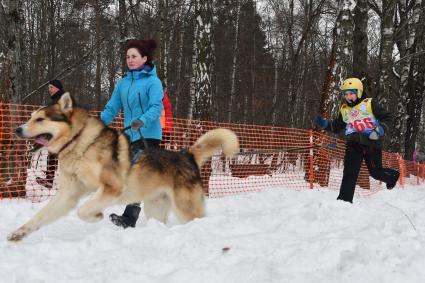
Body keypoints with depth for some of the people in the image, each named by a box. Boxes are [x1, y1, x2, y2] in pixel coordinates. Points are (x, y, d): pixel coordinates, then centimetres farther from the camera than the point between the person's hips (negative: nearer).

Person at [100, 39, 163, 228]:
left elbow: (156, 108, -16)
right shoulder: (123, 83, 14)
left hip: (148, 136, -6)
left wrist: (142, 121, -35)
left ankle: (128, 218, -23)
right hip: (131, 137, 7)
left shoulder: (153, 82, -5)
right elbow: (111, 108, 12)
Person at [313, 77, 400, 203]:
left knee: (375, 172, 2)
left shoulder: (370, 103, -2)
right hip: (354, 143, 4)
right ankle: (345, 199, -4)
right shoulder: (344, 109, 14)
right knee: (349, 172, -5)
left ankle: (393, 176, 34)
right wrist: (324, 124, 7)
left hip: (371, 141, -4)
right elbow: (336, 127, 24)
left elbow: (387, 118, -1)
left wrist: (380, 130, -18)